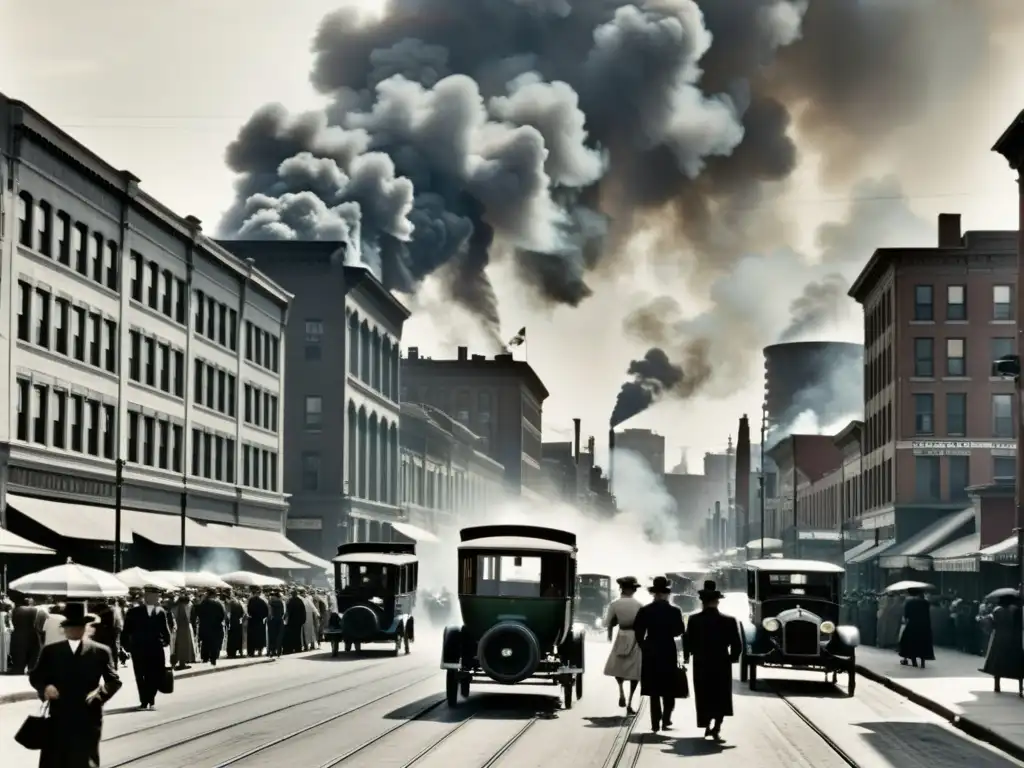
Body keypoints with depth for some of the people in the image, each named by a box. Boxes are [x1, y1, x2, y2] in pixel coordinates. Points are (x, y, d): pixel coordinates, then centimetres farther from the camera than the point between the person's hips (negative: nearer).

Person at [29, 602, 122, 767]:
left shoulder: (101, 652, 5)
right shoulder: (50, 651, 9)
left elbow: (114, 680, 3)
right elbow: (35, 676, 11)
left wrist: (100, 693, -17)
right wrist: (45, 687, -12)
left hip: (87, 718, -2)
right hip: (58, 718, 2)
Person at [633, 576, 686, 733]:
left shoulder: (644, 611, -7)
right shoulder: (674, 611, -9)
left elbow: (638, 632, -7)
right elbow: (680, 631, -3)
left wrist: (643, 646, 6)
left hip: (650, 652, 1)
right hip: (668, 651, -1)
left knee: (654, 688, 6)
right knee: (668, 687, 12)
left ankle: (656, 723, 3)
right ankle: (666, 718, 5)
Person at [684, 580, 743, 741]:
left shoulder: (694, 620, -8)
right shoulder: (729, 621, -8)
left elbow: (688, 643, -6)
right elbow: (737, 646, -9)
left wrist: (686, 657, 12)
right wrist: (732, 658, 9)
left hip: (701, 665, 1)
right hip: (722, 665, -1)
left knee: (704, 697, 16)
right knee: (721, 698, 9)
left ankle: (707, 727, 21)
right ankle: (716, 729, -3)